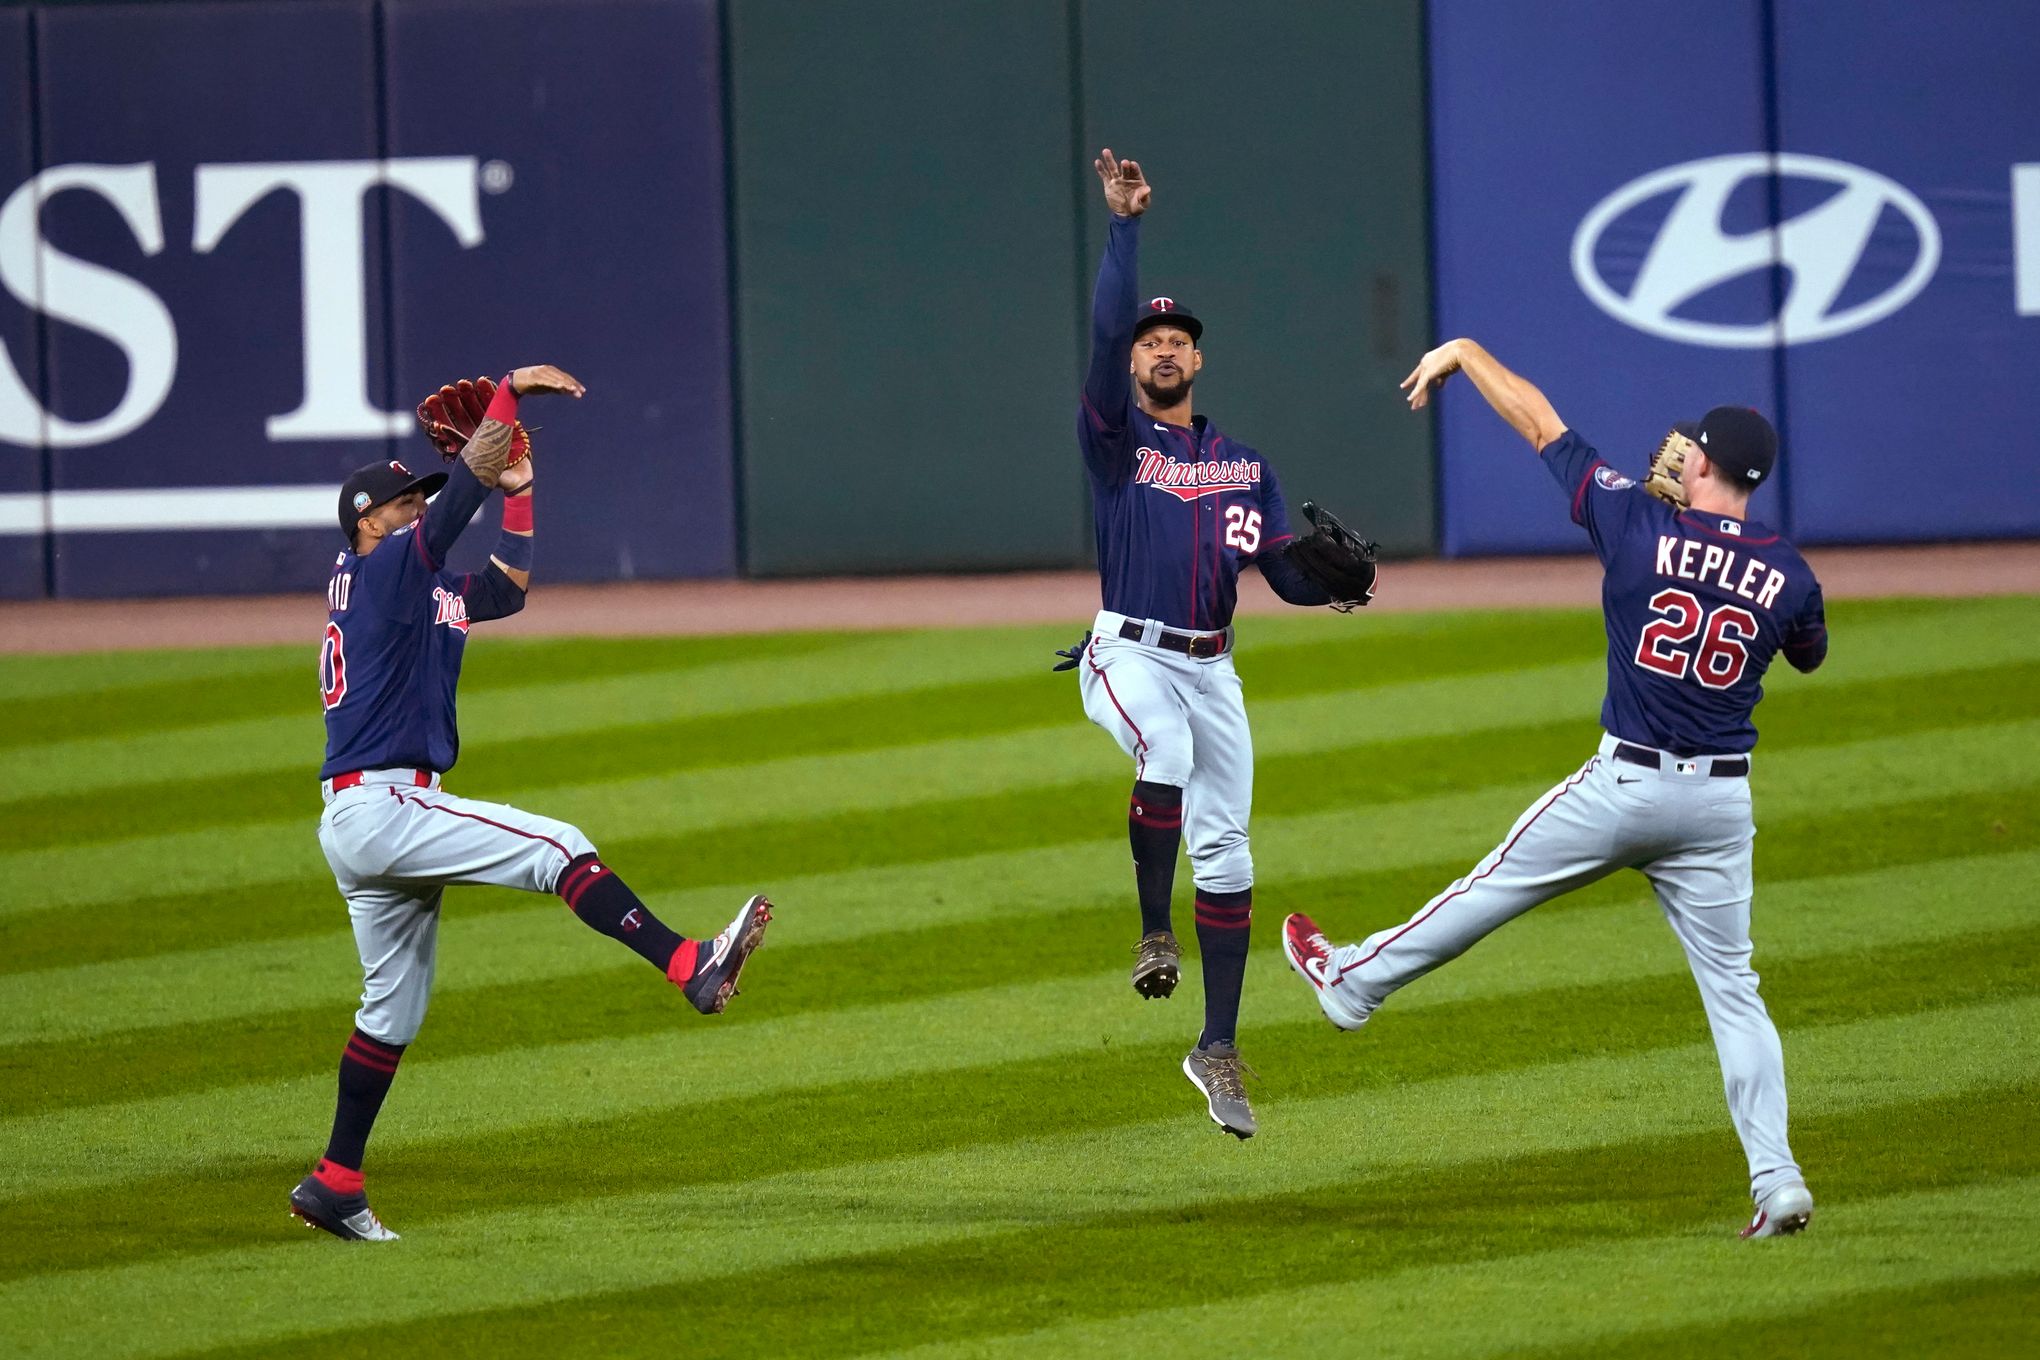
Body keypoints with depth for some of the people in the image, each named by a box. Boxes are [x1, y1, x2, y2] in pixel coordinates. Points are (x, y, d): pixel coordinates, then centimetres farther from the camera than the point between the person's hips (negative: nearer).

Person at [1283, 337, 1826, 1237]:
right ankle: (1777, 1184, -3)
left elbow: (1539, 424, -1)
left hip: (1625, 785, -3)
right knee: (1731, 986, 5)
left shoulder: (1639, 526, -11)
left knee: (1492, 888, 17)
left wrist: (1464, 354, 13)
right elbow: (1810, 654, 22)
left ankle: (1354, 981, 36)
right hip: (1721, 801, 3)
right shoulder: (1788, 575, -2)